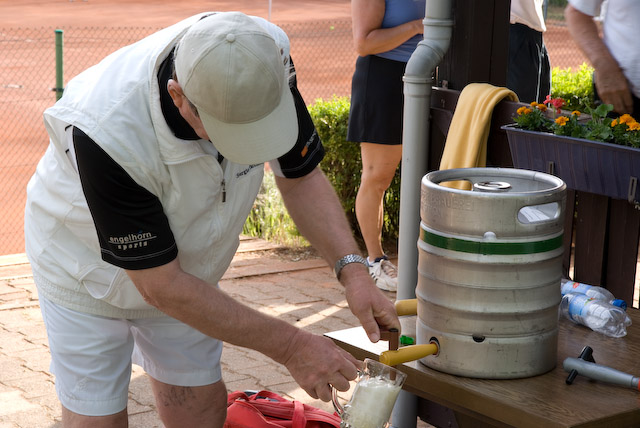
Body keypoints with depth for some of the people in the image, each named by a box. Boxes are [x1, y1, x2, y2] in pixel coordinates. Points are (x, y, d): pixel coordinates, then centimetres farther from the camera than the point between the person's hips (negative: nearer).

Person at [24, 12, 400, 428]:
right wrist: (289, 346, -29)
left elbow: (301, 176, -9)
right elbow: (161, 285, -32)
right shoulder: (109, 132, -41)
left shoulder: (267, 64, -27)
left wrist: (353, 268, -24)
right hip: (89, 265, -4)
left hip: (188, 263, 5)